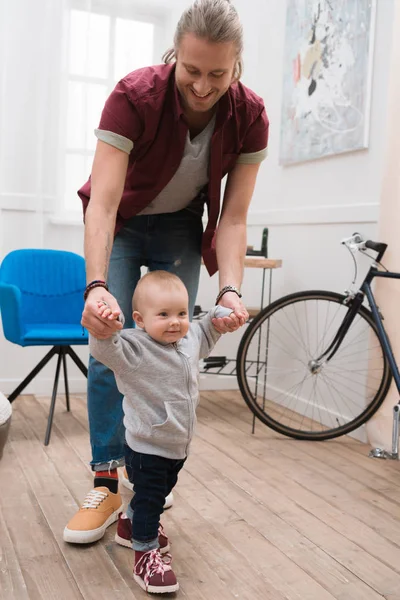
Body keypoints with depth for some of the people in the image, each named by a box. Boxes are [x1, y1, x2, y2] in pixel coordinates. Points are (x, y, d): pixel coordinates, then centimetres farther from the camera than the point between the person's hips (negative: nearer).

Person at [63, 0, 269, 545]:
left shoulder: (249, 117, -21)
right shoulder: (134, 96, -30)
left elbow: (233, 219, -17)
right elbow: (102, 203, -36)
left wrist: (230, 289, -31)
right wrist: (97, 287, -48)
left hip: (180, 230, 3)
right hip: (121, 226, -2)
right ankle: (107, 486, 0)